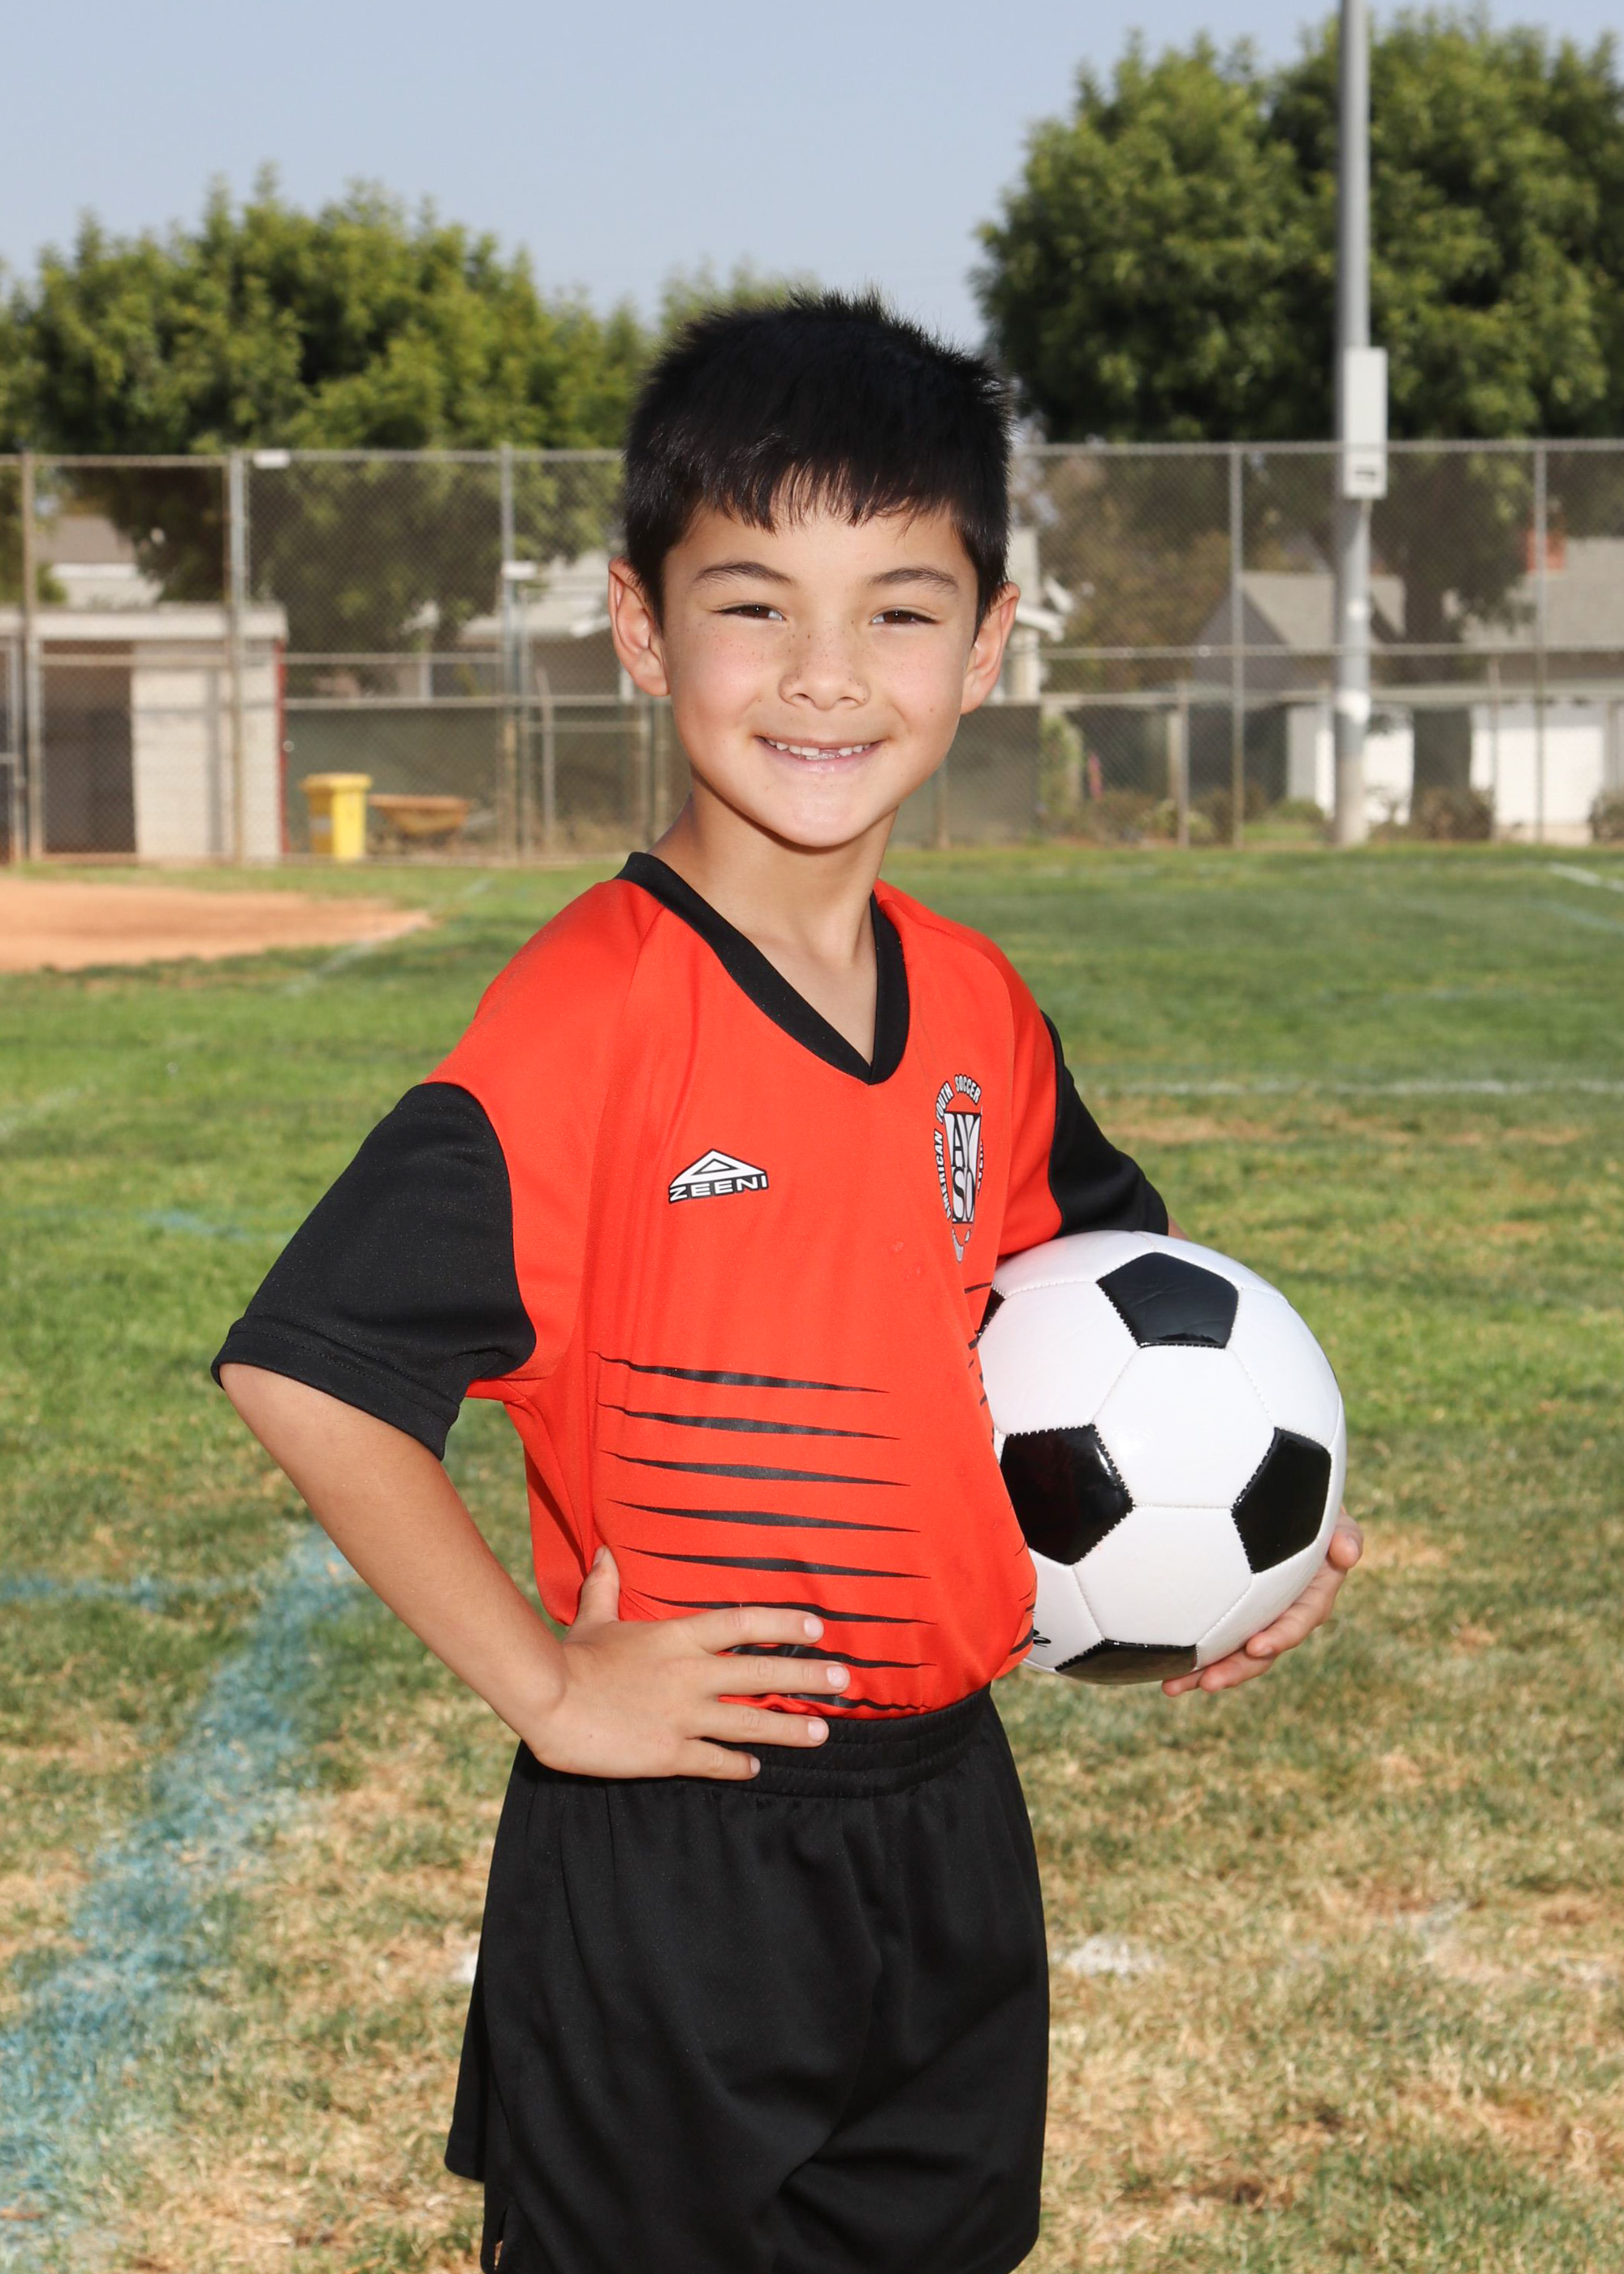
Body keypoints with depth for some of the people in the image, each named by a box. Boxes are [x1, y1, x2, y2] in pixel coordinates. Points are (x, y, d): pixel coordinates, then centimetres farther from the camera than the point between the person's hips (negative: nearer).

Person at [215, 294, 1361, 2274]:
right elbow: (305, 1368, -23)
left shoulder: (976, 1010, 2)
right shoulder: (592, 1017, -19)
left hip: (949, 1823, 6)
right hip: (666, 1872, -6)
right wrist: (548, 1685, -18)